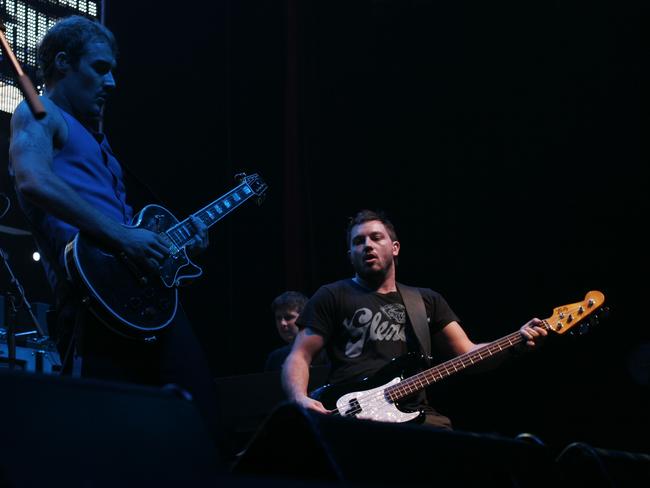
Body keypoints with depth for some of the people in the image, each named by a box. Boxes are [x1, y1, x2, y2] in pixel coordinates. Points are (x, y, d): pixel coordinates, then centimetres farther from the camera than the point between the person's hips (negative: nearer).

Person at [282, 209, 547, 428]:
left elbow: (468, 355, 16)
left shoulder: (428, 300, 23)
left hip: (414, 415, 4)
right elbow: (299, 356, 8)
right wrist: (301, 399, -13)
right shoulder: (333, 297, 13)